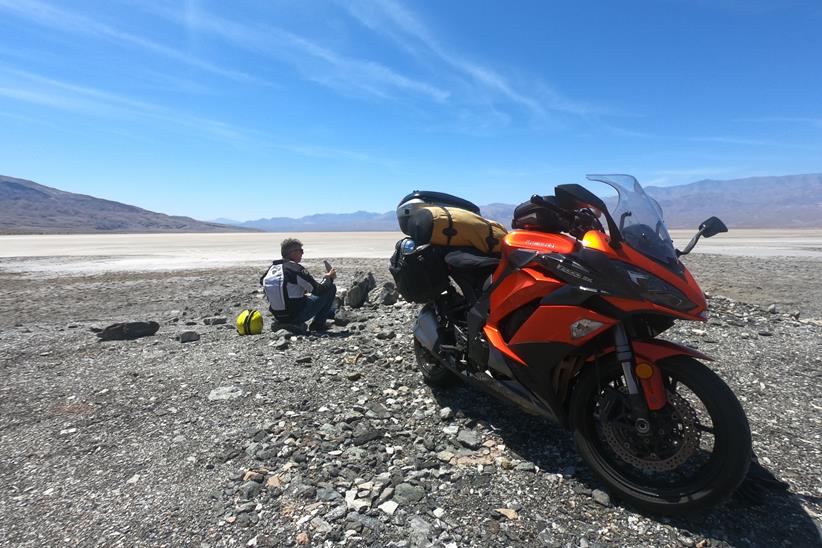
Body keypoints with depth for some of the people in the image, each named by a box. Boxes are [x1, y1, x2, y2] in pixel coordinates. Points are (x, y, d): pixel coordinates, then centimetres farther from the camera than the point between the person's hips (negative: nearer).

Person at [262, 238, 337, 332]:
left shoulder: (272, 267, 4)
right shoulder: (295, 268, -17)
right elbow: (318, 290, -17)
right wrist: (329, 278, 4)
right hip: (297, 315, -8)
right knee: (331, 288, -2)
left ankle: (332, 314, 41)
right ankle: (317, 324, 3)